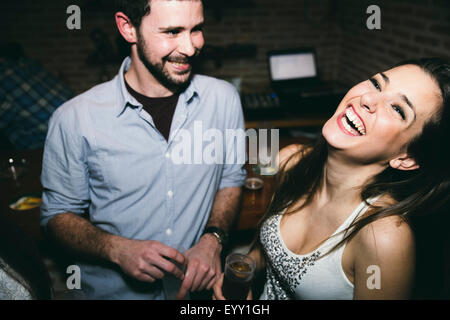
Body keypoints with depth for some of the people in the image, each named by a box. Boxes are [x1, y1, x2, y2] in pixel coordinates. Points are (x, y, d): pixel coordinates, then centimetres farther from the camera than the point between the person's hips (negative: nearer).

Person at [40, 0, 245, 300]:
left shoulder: (224, 98, -10)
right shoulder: (74, 119, -18)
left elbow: (231, 179, 2)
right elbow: (58, 214, -7)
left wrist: (212, 240, -14)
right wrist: (118, 250, -23)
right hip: (116, 290, -1)